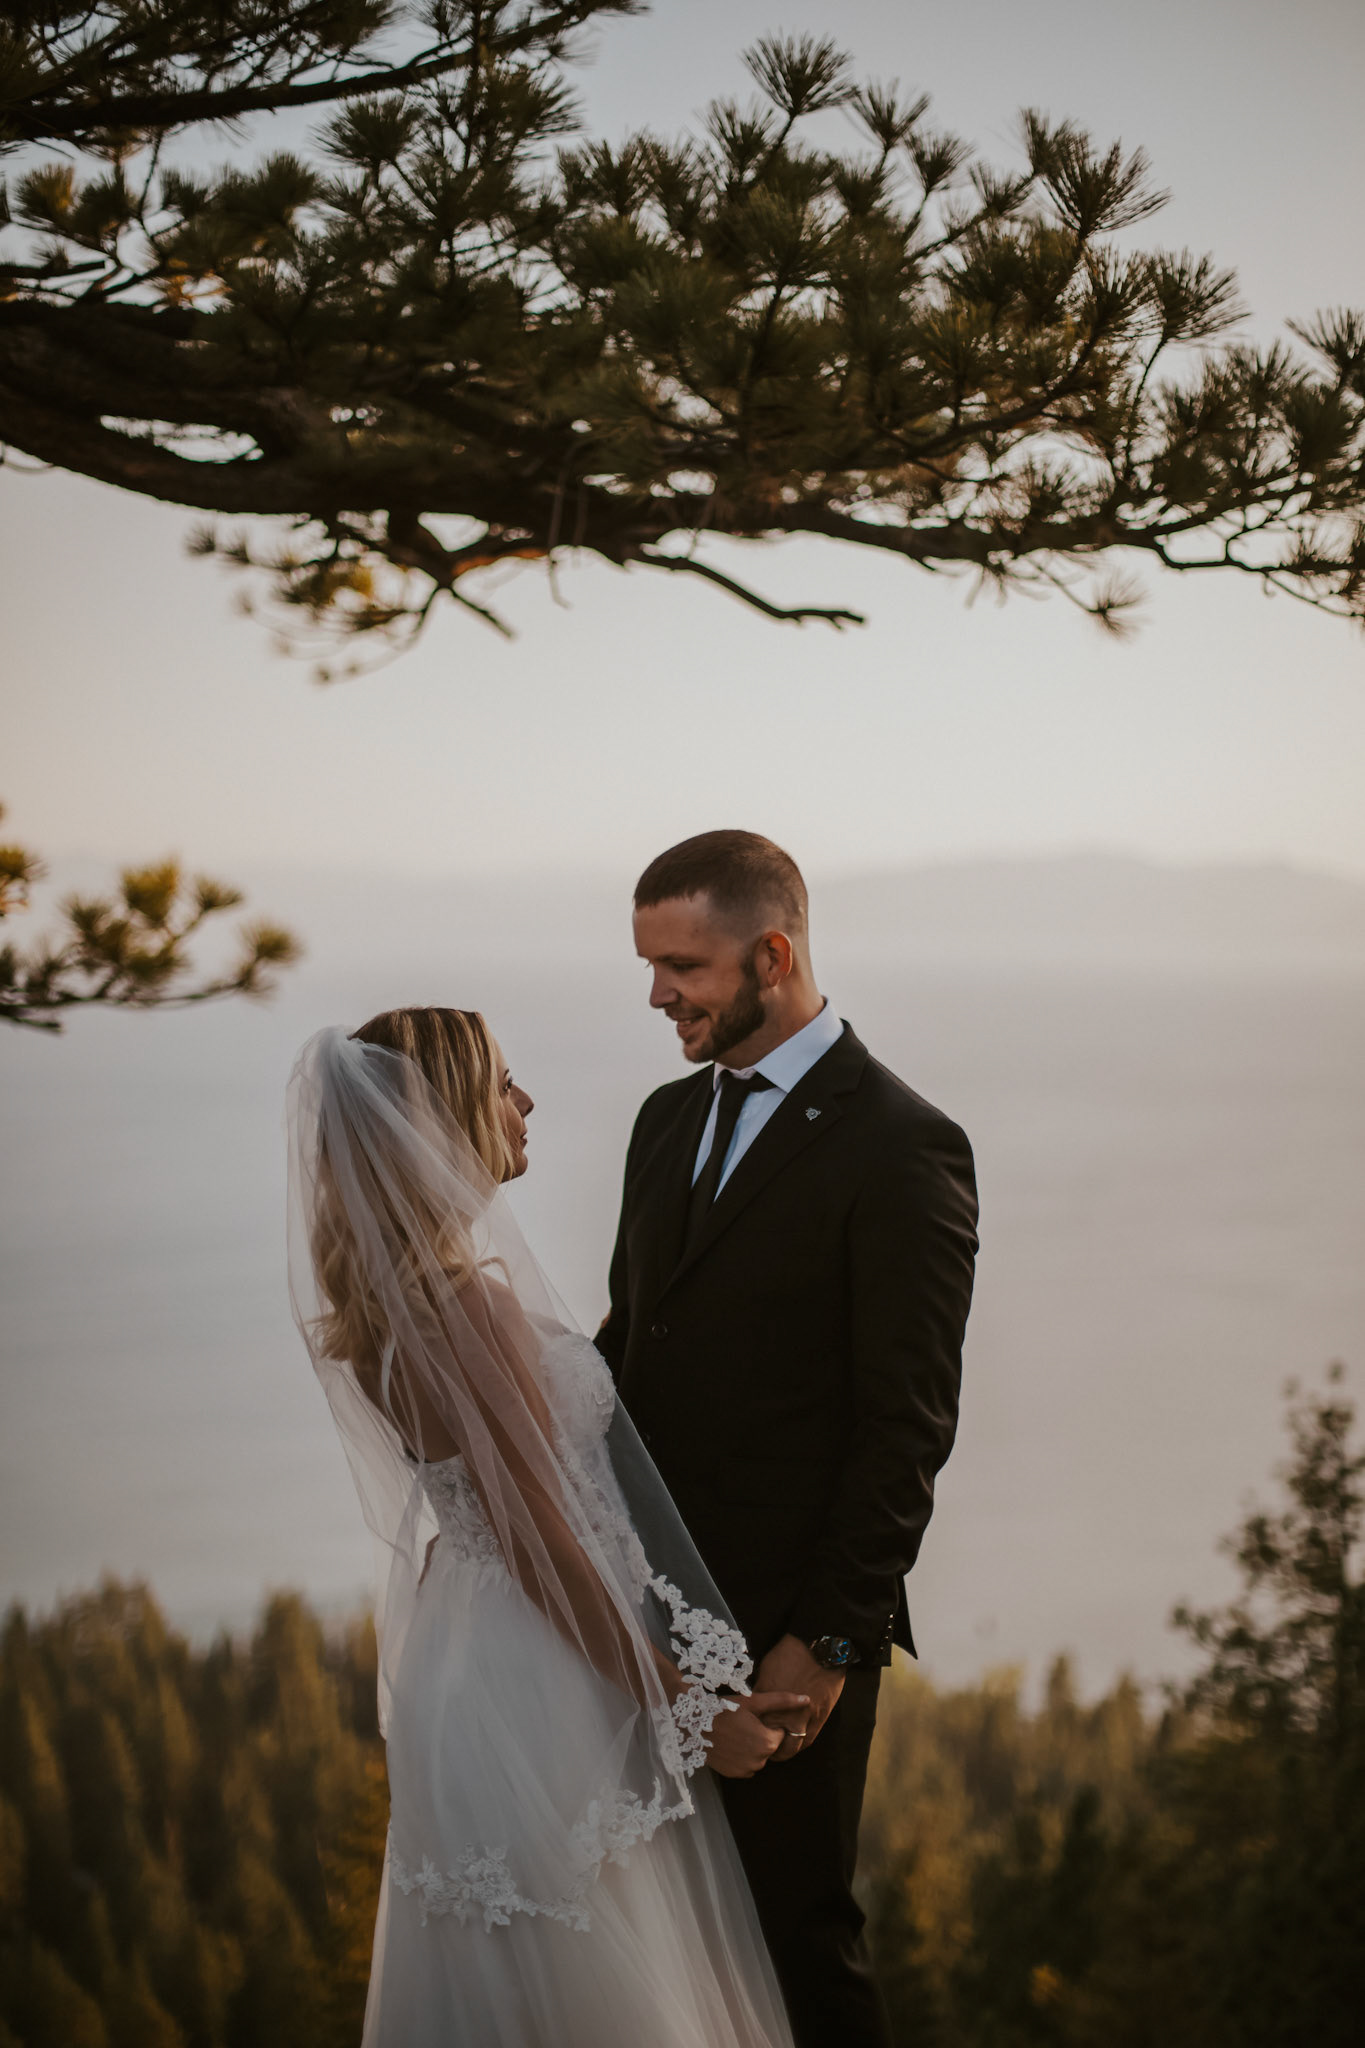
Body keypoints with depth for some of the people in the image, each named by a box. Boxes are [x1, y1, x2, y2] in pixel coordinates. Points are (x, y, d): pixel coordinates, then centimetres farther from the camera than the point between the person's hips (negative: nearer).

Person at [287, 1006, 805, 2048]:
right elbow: (542, 1546, -22)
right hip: (543, 1680, -9)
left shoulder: (389, 1291, 4)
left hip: (458, 1646, 9)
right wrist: (685, 1707, -15)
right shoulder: (468, 1300, -24)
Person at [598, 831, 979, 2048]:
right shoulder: (671, 1118, 12)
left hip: (784, 1626, -7)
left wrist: (829, 1640, -16)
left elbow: (908, 1426, -14)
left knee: (797, 1930, 4)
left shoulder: (900, 1149, -12)